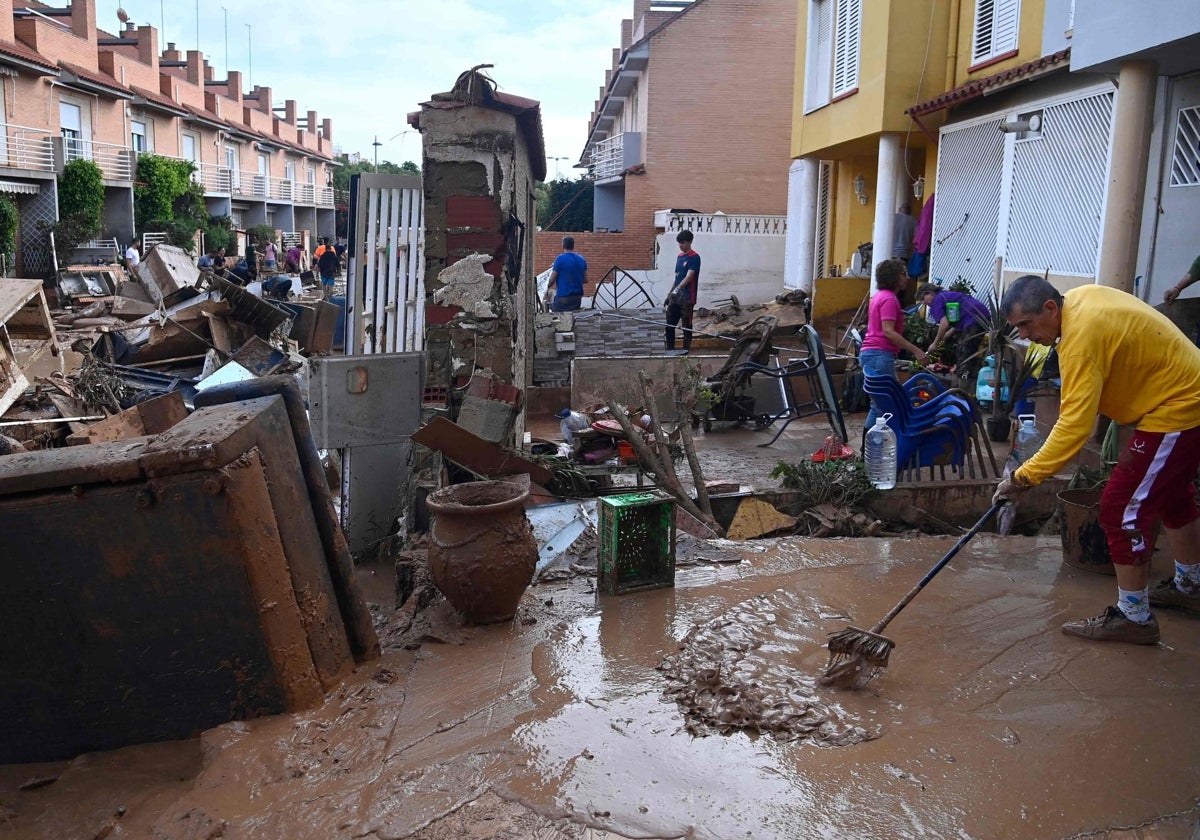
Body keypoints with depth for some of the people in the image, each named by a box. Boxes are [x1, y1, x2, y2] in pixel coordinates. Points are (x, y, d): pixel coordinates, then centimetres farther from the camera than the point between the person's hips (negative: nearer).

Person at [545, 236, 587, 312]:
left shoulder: (560, 259, -10)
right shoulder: (582, 260, 6)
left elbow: (552, 279, -6)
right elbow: (585, 280, 11)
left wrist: (548, 288, 13)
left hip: (563, 296, -5)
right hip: (578, 297, 5)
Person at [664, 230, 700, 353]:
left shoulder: (694, 257, -11)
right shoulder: (679, 256, 13)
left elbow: (689, 277, -23)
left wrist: (678, 289, -37)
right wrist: (669, 294, 17)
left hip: (687, 298, -8)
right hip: (675, 297, 8)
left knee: (686, 326, 0)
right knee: (669, 324, 9)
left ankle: (685, 351, 7)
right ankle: (669, 349, 19)